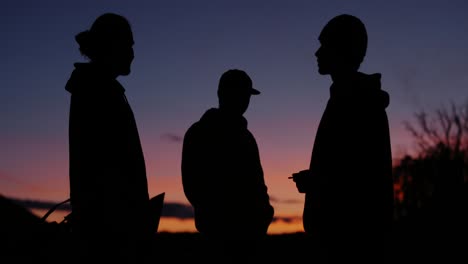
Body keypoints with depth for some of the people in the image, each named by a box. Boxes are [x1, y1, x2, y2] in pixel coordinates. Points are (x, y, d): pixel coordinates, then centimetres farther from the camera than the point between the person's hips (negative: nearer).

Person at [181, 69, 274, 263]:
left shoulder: (244, 136, 20)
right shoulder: (201, 133, 0)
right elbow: (194, 183, -7)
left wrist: (262, 209, 0)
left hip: (246, 224, 6)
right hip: (221, 224, -6)